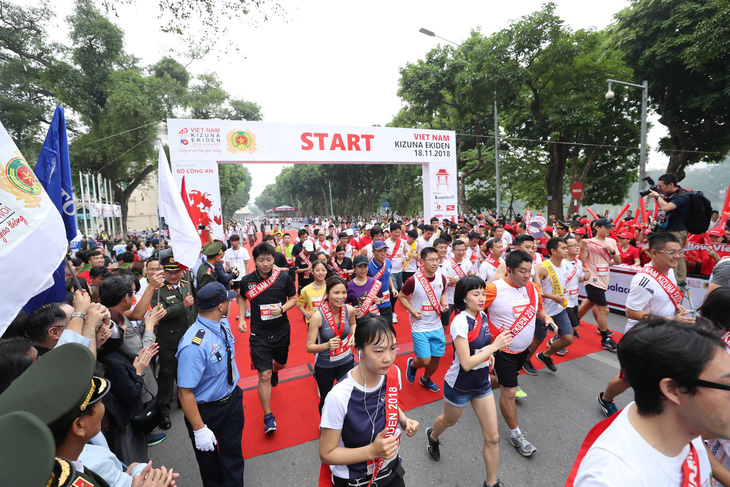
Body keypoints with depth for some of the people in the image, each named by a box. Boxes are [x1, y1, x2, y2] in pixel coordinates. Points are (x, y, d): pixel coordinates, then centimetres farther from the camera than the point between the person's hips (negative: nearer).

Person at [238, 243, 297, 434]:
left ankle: (274, 370, 62)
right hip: (259, 334, -1)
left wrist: (282, 308, -20)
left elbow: (293, 299, -1)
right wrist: (242, 319, -1)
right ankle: (268, 416, 16)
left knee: (281, 363, 24)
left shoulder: (284, 277, -12)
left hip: (282, 331, 2)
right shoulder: (246, 281, -9)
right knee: (264, 376, -2)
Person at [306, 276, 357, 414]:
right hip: (324, 366, -3)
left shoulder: (349, 310, -13)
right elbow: (309, 347, -19)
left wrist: (353, 335, -7)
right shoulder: (318, 316, -25)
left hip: (346, 362, 3)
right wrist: (327, 345, -36)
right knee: (325, 400, 17)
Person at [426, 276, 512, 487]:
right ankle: (433, 437, 58)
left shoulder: (482, 316, -7)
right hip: (459, 386, -5)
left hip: (482, 383, 5)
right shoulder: (460, 322, -29)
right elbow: (466, 363, -30)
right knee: (449, 421, 24)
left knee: (492, 437, 8)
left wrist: (489, 356, -3)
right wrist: (495, 345, -29)